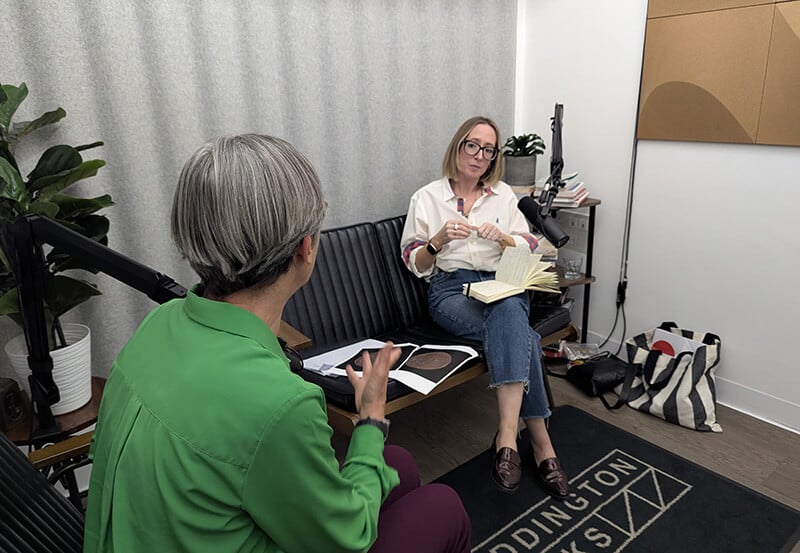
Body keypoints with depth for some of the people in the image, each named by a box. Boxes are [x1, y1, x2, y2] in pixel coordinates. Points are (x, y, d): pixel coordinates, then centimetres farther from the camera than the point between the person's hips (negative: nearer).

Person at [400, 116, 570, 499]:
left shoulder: (503, 194, 17)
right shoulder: (427, 198, 9)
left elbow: (529, 249, 14)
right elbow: (414, 264, 6)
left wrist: (503, 237, -7)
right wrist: (440, 239, -14)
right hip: (450, 289, -2)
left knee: (508, 314, -37)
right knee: (520, 337, -33)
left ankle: (508, 436, -37)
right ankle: (540, 441, -28)